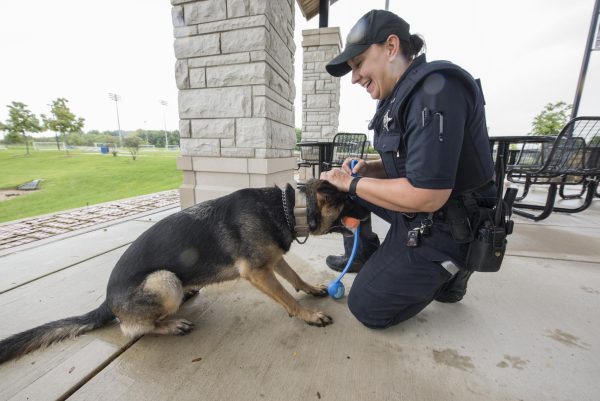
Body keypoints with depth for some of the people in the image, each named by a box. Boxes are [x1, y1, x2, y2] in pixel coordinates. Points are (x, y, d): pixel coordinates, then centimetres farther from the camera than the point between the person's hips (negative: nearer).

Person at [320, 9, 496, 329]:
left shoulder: (435, 88, -24)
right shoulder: (400, 97, 5)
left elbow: (426, 196, -30)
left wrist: (352, 183, -19)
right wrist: (368, 169, -3)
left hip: (444, 227, -9)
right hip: (414, 210, 9)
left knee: (366, 307, -2)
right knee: (340, 185, 8)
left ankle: (447, 270, 11)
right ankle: (364, 254, 20)